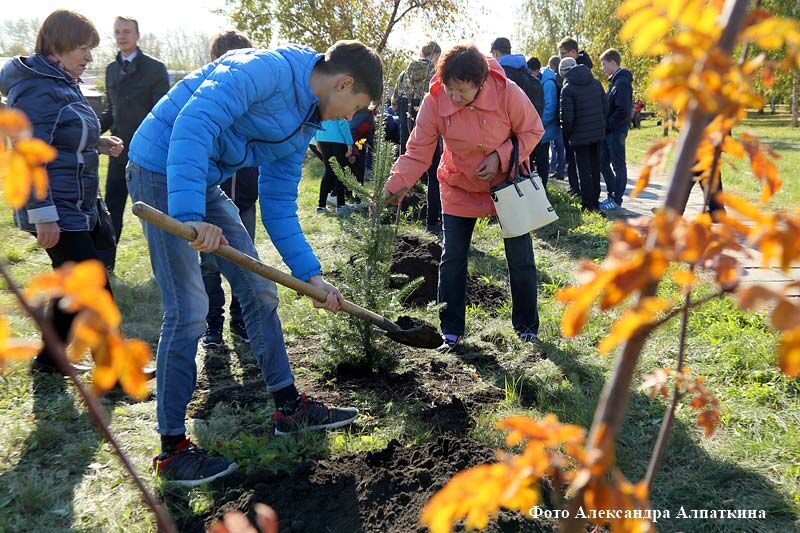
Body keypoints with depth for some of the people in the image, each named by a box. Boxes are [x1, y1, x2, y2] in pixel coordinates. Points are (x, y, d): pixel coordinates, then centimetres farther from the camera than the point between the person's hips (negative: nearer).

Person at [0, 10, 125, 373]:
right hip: (57, 214, -10)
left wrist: (96, 143, 7)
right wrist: (43, 217, -23)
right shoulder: (36, 89, -16)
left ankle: (49, 359, 30)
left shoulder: (61, 83, 14)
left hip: (75, 209, 10)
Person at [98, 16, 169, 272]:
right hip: (120, 151, 6)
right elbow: (111, 110, 19)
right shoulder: (111, 69, 13)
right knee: (112, 207, 10)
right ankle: (105, 260, 19)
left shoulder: (155, 68, -4)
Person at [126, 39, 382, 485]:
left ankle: (290, 407, 26)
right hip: (163, 171, -10)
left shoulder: (303, 125, 10)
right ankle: (172, 448, 4)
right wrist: (190, 215, -38)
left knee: (259, 292, 11)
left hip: (206, 184, 10)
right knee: (189, 311, -11)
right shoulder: (270, 69, -19)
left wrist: (310, 274, 4)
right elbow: (194, 122, -31)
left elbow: (279, 207, 11)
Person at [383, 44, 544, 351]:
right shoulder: (434, 101, -21)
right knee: (452, 259, 1)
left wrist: (500, 157, -25)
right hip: (459, 188, 1)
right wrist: (392, 186, -34)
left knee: (521, 259, 5)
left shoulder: (507, 92, -25)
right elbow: (417, 153, -20)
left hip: (508, 183, -1)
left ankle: (527, 328, 24)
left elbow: (532, 131, -10)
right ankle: (451, 331, 15)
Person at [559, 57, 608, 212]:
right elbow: (605, 107, 8)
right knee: (595, 169, 15)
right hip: (598, 133, 6)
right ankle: (595, 202, 23)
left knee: (584, 171, 1)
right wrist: (600, 124, 18)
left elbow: (567, 116, -17)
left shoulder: (568, 89, -13)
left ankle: (588, 204, 3)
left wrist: (566, 134, -2)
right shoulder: (596, 83, 6)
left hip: (580, 136, -6)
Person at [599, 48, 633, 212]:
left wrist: (607, 124, -16)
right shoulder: (614, 81, 14)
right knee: (603, 162, 13)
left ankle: (616, 201, 4)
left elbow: (623, 111, -22)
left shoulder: (622, 82, -16)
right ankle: (612, 194, 22)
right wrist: (604, 125, 9)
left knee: (618, 165, -2)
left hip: (616, 131, -9)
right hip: (608, 130, 9)